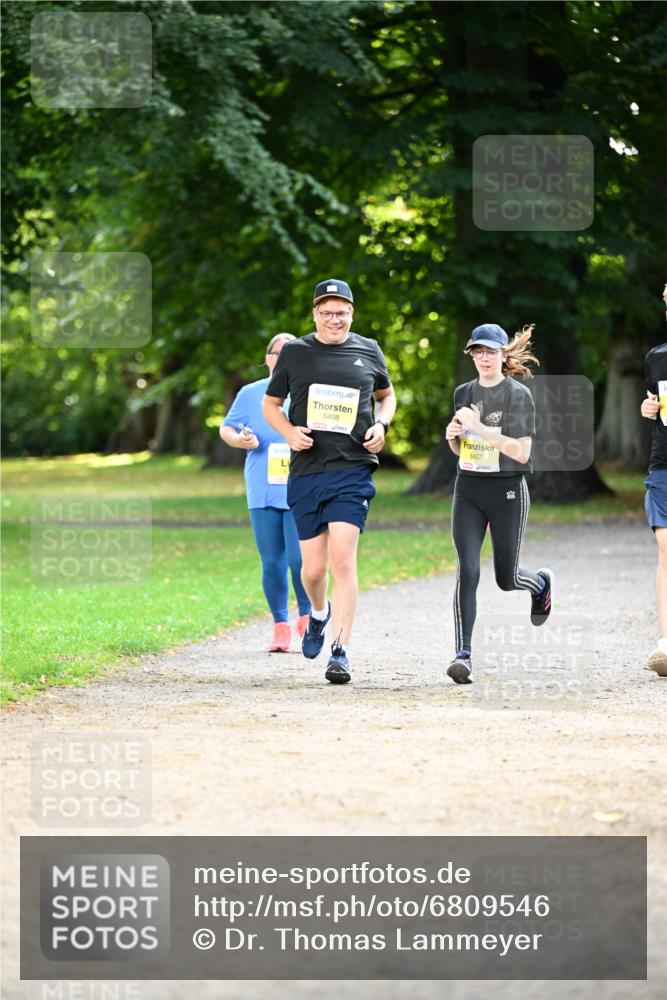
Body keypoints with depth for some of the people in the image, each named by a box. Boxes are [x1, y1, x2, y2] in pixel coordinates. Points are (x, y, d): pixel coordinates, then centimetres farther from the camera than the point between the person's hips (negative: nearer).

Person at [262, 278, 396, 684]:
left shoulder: (368, 351, 8)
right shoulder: (294, 352, 6)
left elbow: (387, 395, 24)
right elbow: (270, 404, 14)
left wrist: (381, 425, 2)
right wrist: (289, 432, -7)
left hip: (353, 471, -1)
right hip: (306, 472, 1)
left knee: (343, 559, -14)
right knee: (314, 567, 5)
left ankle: (341, 651, -13)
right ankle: (319, 613, 40)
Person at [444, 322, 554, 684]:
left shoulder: (518, 395, -7)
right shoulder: (464, 393, 9)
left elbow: (521, 451, -16)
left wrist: (478, 427, -21)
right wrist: (453, 436, -3)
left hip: (507, 491, -3)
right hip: (468, 490, 3)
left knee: (507, 579, 9)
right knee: (467, 572, -12)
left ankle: (542, 582, 45)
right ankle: (463, 654, -14)